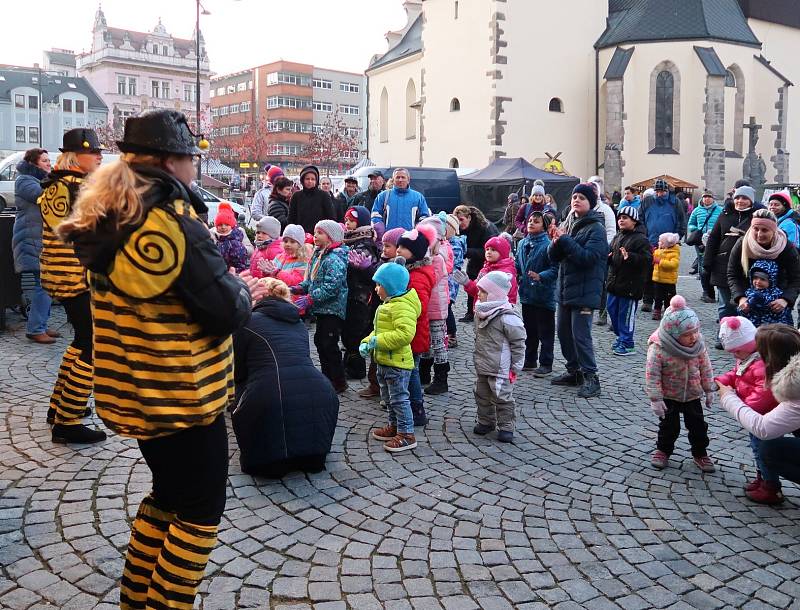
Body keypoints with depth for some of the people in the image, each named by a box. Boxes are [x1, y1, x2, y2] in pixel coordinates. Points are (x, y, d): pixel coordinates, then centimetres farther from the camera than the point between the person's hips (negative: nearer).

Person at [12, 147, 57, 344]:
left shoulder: (42, 180, 22)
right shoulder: (24, 181, -7)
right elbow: (43, 195, -25)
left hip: (46, 241, 9)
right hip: (31, 241, -9)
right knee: (40, 285, -13)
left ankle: (41, 325, 17)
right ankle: (35, 330, -8)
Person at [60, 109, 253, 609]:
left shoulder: (107, 222, 5)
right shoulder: (174, 225, -22)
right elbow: (228, 312, -22)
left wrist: (231, 287, 11)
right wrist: (242, 288, -1)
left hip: (133, 393, 9)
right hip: (183, 397, -9)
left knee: (168, 493, 26)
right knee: (200, 509, 9)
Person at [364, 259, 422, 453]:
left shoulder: (403, 306, -20)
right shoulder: (388, 303, 14)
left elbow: (405, 334, -31)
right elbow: (379, 330, 22)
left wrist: (378, 341, -27)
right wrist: (366, 342, 6)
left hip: (398, 362, -11)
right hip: (384, 361, 11)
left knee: (399, 398, -3)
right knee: (388, 397, 22)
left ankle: (407, 435, 5)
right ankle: (394, 426, 36)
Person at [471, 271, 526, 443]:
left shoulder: (508, 317, -21)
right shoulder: (480, 312, 5)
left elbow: (518, 343, -15)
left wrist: (516, 367, -12)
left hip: (500, 369, -8)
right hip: (481, 367, 8)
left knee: (502, 398, 2)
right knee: (481, 395, 17)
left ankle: (506, 427, 14)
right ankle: (485, 421, 33)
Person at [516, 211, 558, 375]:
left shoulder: (548, 245, -14)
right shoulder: (523, 243, 6)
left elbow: (555, 269, -18)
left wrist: (540, 276, -30)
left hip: (544, 296, -7)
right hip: (527, 294, 7)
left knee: (545, 332, 5)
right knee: (529, 331, 18)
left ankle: (546, 364, 14)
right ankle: (530, 361, 30)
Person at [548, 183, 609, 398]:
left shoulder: (596, 228, -10)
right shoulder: (567, 224, 10)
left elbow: (588, 257, -22)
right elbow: (554, 257, 8)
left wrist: (565, 240, -21)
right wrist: (556, 242, -12)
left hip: (584, 291, -8)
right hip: (565, 289, 8)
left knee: (581, 334, -8)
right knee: (563, 331, 14)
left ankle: (590, 377, 3)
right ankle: (574, 371, 29)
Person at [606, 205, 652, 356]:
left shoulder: (641, 239, -12)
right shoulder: (617, 237, 14)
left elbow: (647, 259, -20)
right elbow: (611, 253, 25)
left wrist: (629, 257, -32)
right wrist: (608, 257, 3)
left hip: (630, 285, -8)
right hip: (614, 282, 9)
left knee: (626, 314, -3)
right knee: (611, 308, 15)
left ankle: (627, 344, 7)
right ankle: (621, 337, 31)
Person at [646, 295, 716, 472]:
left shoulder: (698, 345, -13)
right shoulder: (658, 349, -28)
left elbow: (705, 368, 0)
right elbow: (652, 375, -22)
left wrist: (709, 390, 5)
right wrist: (656, 399, -21)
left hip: (693, 395, 4)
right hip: (668, 396, -4)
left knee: (698, 425, 11)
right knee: (669, 426, 8)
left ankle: (700, 453, 32)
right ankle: (663, 450, 31)